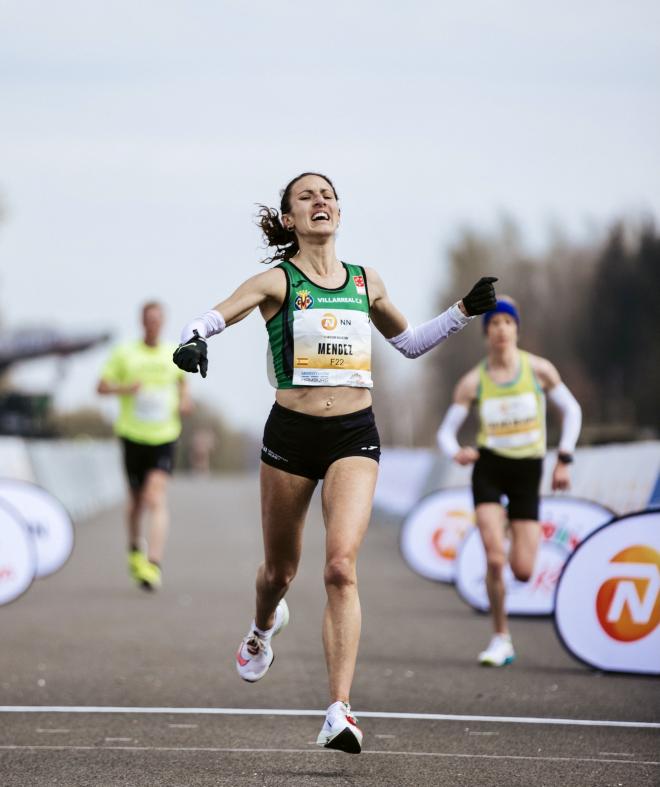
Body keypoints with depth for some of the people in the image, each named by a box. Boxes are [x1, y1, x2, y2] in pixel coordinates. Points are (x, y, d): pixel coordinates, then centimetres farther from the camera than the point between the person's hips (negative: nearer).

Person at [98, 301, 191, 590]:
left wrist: (184, 399, 8)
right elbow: (101, 386, 1)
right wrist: (126, 388, -18)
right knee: (137, 500, 13)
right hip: (133, 435, 0)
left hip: (164, 437, 0)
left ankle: (154, 565, -23)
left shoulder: (174, 354, 7)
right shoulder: (124, 353, 0)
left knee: (156, 499, -16)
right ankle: (134, 550, 40)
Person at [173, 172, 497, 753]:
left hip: (355, 437, 1)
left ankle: (340, 712, -20)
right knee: (280, 569, 14)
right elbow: (215, 316, -17)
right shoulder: (277, 281, -1)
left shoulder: (366, 283, 11)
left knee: (341, 566, -17)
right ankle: (264, 628, 53)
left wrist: (463, 313, 15)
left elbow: (409, 342, 27)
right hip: (291, 434, -1)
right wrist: (192, 340, -38)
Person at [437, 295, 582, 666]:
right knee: (494, 558, -18)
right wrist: (456, 453, -23)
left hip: (528, 470, 0)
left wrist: (564, 460, 1)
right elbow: (447, 431, 0)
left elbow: (572, 410, 8)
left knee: (523, 571, -6)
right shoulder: (473, 382, -4)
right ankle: (502, 640, -1)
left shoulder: (539, 369, -4)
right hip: (489, 468, 0)